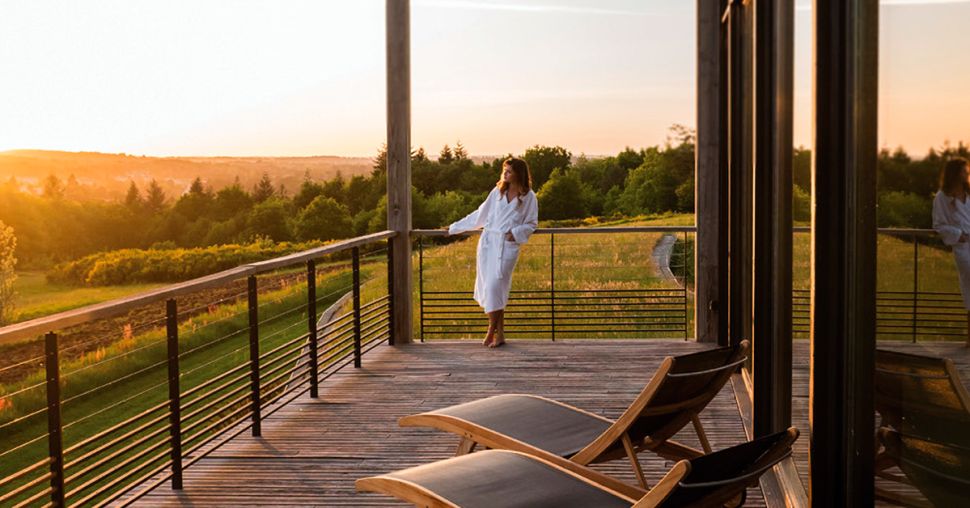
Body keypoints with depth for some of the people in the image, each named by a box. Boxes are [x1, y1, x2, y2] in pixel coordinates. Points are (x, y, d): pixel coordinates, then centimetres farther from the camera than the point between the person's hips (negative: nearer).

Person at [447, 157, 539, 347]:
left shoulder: (529, 197, 0)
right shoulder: (498, 191, 11)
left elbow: (531, 224, 6)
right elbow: (480, 214, 18)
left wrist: (516, 232, -13)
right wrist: (455, 228, 20)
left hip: (508, 246, -4)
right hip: (488, 242, 4)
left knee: (495, 287, -14)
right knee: (488, 287, 1)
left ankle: (492, 331, 1)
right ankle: (500, 333, 9)